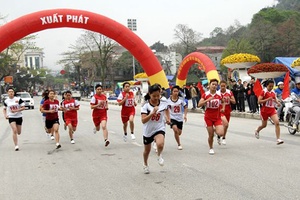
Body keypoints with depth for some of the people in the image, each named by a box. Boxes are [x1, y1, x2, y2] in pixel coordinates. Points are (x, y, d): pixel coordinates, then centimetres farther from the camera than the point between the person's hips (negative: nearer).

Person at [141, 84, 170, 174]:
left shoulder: (163, 103, -10)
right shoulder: (145, 106, -18)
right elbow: (143, 120, -29)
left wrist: (168, 119, 6)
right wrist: (153, 112, -40)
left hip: (159, 128, 0)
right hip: (148, 130, 0)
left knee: (160, 144, -32)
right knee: (147, 150, 20)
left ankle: (159, 156, 3)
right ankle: (145, 165, 50)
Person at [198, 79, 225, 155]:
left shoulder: (219, 94, -1)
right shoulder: (205, 94, -6)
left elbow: (223, 102, 20)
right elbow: (199, 105, -15)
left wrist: (223, 108, 3)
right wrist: (207, 100, -25)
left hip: (217, 117, 1)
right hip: (208, 117, -1)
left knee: (221, 133, -15)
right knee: (211, 135, 2)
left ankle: (215, 129, 21)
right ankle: (211, 148, 27)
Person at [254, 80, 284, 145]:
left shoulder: (273, 92, 6)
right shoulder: (264, 91, -11)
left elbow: (275, 99, 24)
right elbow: (259, 101, -17)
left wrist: (277, 102, 1)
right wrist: (267, 99, -26)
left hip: (272, 110, 4)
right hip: (265, 110, -4)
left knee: (277, 123, -18)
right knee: (264, 125, 14)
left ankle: (278, 139, -19)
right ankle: (257, 131, 49)